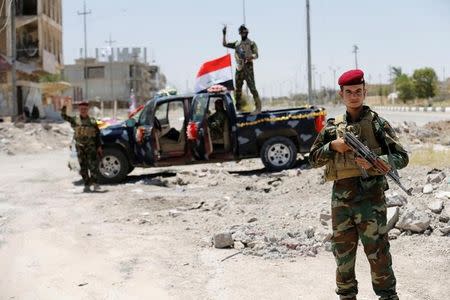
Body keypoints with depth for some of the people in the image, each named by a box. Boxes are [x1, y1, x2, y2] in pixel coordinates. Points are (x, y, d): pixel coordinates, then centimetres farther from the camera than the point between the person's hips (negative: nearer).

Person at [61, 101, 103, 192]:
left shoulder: (92, 121, 6)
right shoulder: (75, 120, 6)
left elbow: (97, 135, 8)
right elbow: (64, 116, -4)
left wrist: (99, 146, 3)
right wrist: (64, 107, -19)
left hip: (91, 146, -1)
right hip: (80, 146, 1)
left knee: (93, 165, -12)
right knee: (83, 167, 4)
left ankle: (95, 183, -4)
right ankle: (87, 185, 10)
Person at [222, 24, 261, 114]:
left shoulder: (251, 43, 3)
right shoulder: (237, 44, 16)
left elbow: (256, 55, -5)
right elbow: (225, 44, 18)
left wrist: (249, 56, -24)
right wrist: (224, 34, 9)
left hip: (248, 67, -5)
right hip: (239, 68, 6)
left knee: (252, 87, -13)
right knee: (238, 89, 9)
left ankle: (258, 107, -14)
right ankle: (238, 107, 18)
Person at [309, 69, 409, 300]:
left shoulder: (376, 123, -1)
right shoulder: (333, 126, 10)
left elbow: (402, 158, -4)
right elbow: (313, 159, 13)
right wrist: (333, 146, -5)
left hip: (370, 197, -4)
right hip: (340, 198, 4)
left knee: (377, 252, 0)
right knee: (342, 253, 12)